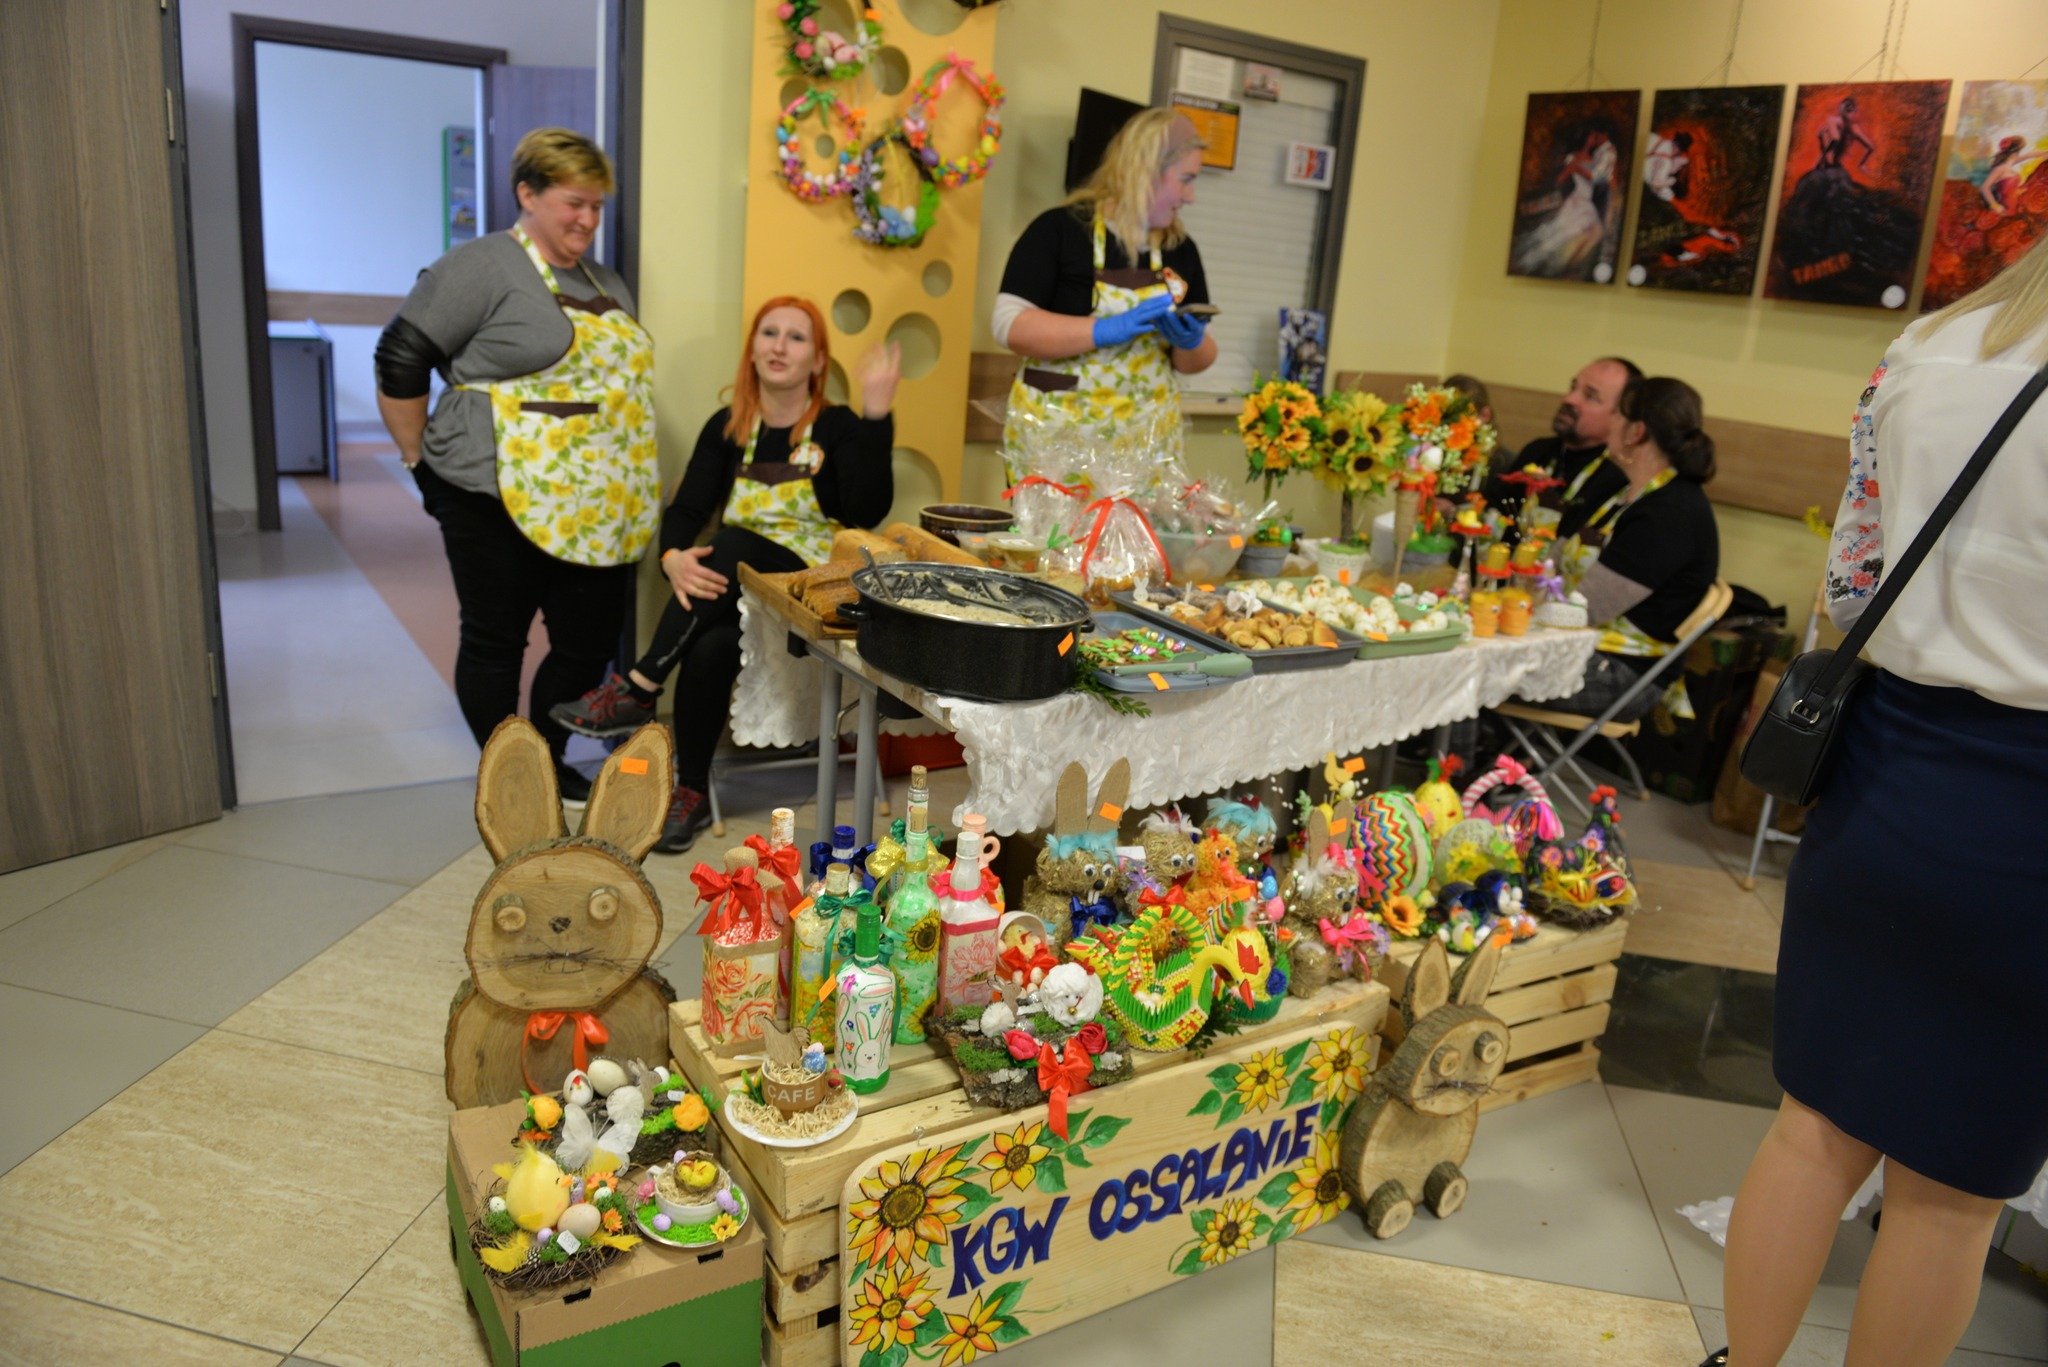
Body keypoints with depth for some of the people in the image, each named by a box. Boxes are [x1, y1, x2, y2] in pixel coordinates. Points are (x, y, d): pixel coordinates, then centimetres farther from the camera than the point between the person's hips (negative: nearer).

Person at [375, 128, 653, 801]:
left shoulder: (605, 281, 16)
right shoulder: (482, 267, -7)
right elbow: (399, 359, -9)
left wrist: (631, 486, 17)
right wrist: (420, 457, -6)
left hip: (593, 509, 7)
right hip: (499, 499, -7)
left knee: (592, 639, 9)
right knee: (495, 642, 6)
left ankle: (549, 762, 28)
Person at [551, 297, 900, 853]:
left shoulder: (837, 427, 1)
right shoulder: (727, 427, 11)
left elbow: (868, 512, -16)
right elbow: (686, 509, 1)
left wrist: (876, 415, -24)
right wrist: (673, 557, -23)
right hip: (731, 586, 3)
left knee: (732, 546, -35)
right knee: (709, 648, -32)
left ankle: (639, 690, -29)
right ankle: (691, 791, -19)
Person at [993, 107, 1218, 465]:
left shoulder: (1181, 249, 10)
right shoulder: (1059, 229, -5)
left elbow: (1198, 359, 16)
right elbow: (1009, 325, -14)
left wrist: (1191, 342, -8)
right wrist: (1106, 331, -22)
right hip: (1057, 436, -4)